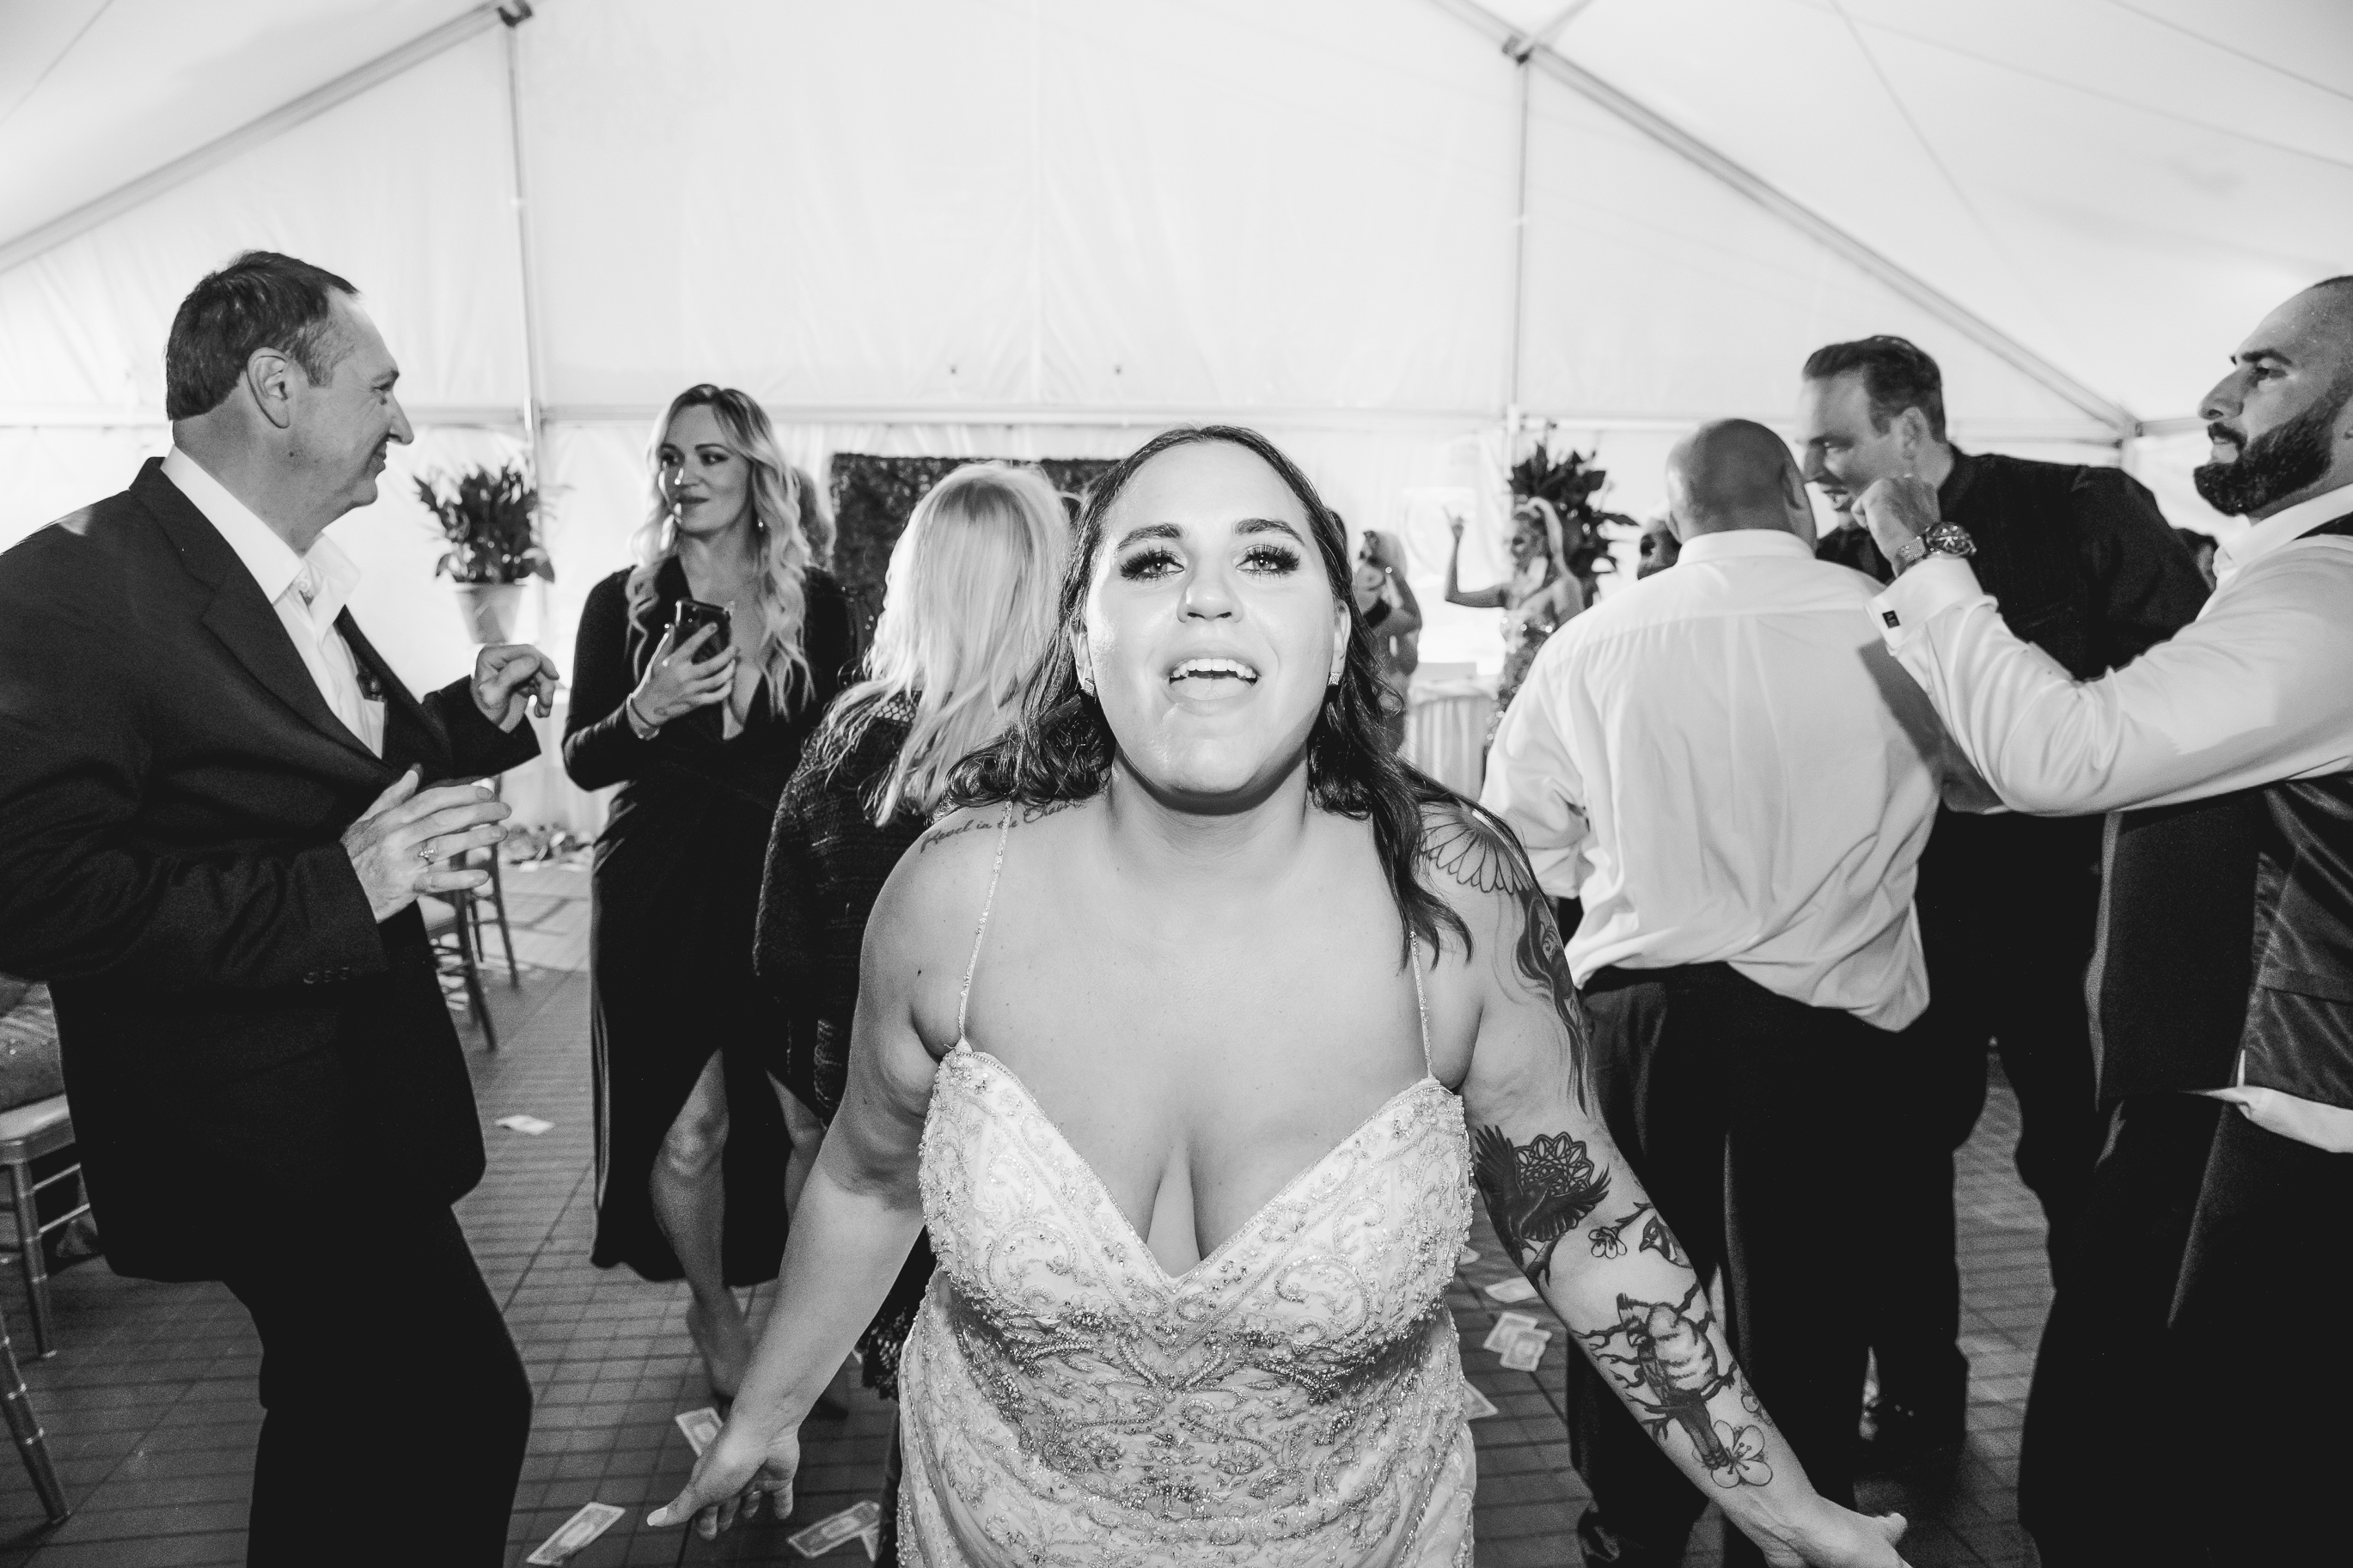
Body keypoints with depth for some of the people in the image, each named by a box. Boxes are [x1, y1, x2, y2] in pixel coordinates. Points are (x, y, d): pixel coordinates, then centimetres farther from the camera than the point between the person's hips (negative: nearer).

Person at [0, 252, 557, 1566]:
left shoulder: (291, 579, 7)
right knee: (468, 1413, -1)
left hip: (351, 1098, 9)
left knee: (345, 1409, 26)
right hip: (271, 1139, -9)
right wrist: (337, 888, -30)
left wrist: (469, 717, 2)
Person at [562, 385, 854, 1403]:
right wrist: (645, 709, -17)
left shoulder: (816, 604, 2)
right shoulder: (621, 601, 1)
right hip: (660, 894, 0)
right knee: (688, 1130, 0)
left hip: (779, 887, 1)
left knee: (796, 1117, 4)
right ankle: (714, 1315, 28)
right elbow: (581, 762, 1)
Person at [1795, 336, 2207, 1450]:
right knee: (1895, 1155, 10)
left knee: (2090, 1170, 10)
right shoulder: (1838, 565, 1)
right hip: (1910, 910, 3)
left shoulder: (2083, 513, -7)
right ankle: (1917, 1398, 31)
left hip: (2068, 898, -3)